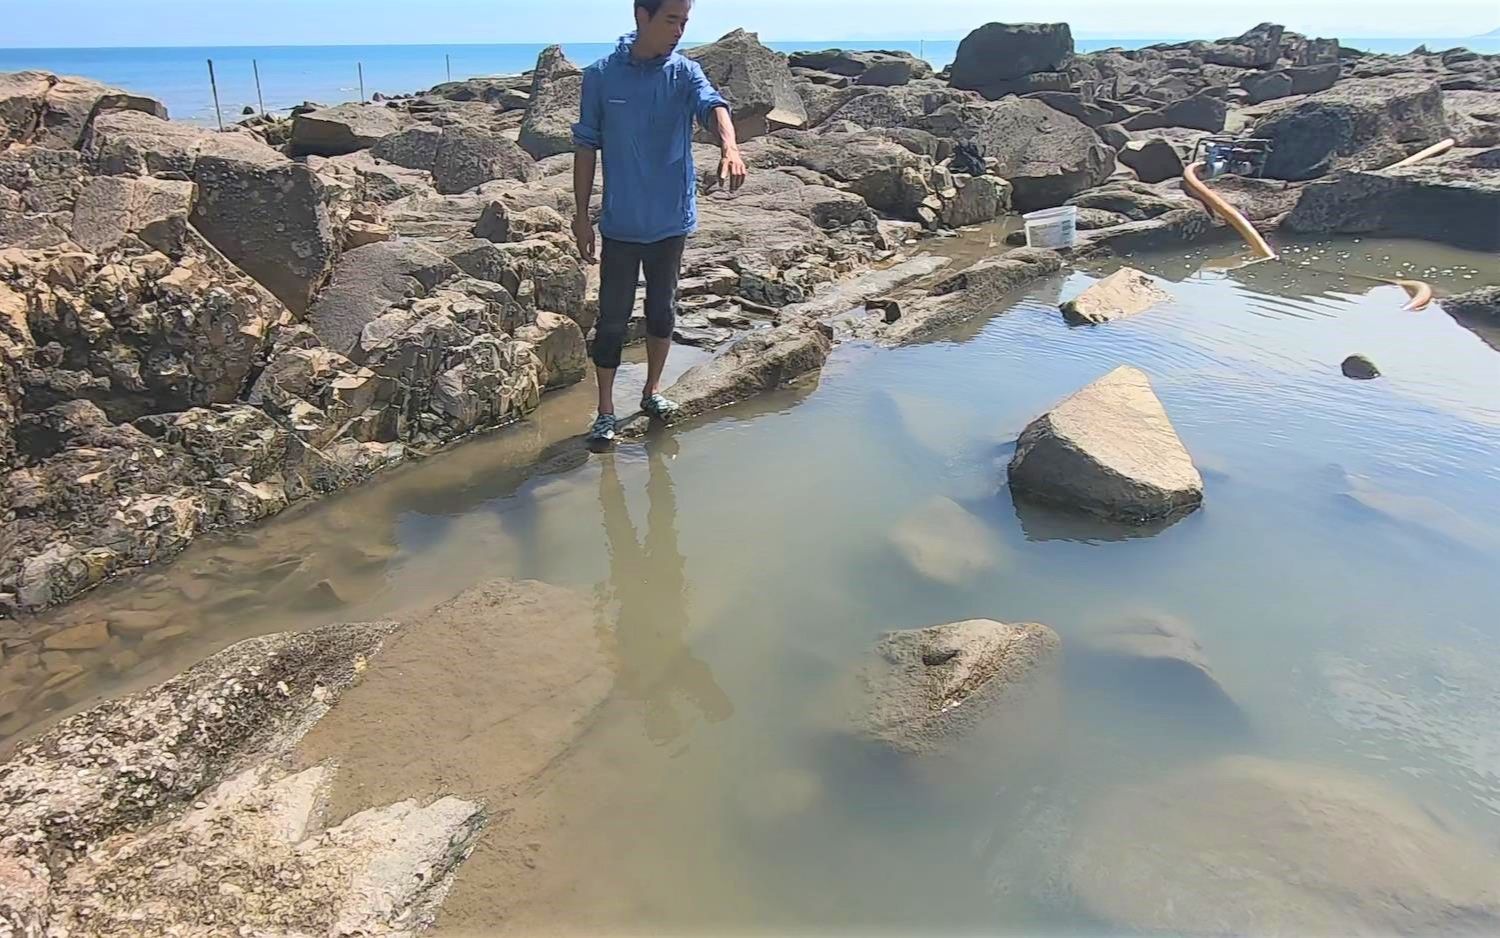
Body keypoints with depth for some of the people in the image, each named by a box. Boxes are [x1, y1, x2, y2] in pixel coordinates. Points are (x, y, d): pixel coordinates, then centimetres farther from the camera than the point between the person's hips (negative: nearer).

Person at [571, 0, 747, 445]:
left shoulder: (685, 73, -3)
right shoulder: (601, 75, -4)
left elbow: (713, 105, -23)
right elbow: (586, 146, 1)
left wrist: (729, 147, -45)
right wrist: (581, 215, -2)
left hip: (671, 220, 2)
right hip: (620, 223, -2)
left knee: (663, 309, 15)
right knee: (613, 318, 1)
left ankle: (652, 391, 33)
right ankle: (606, 410, 13)